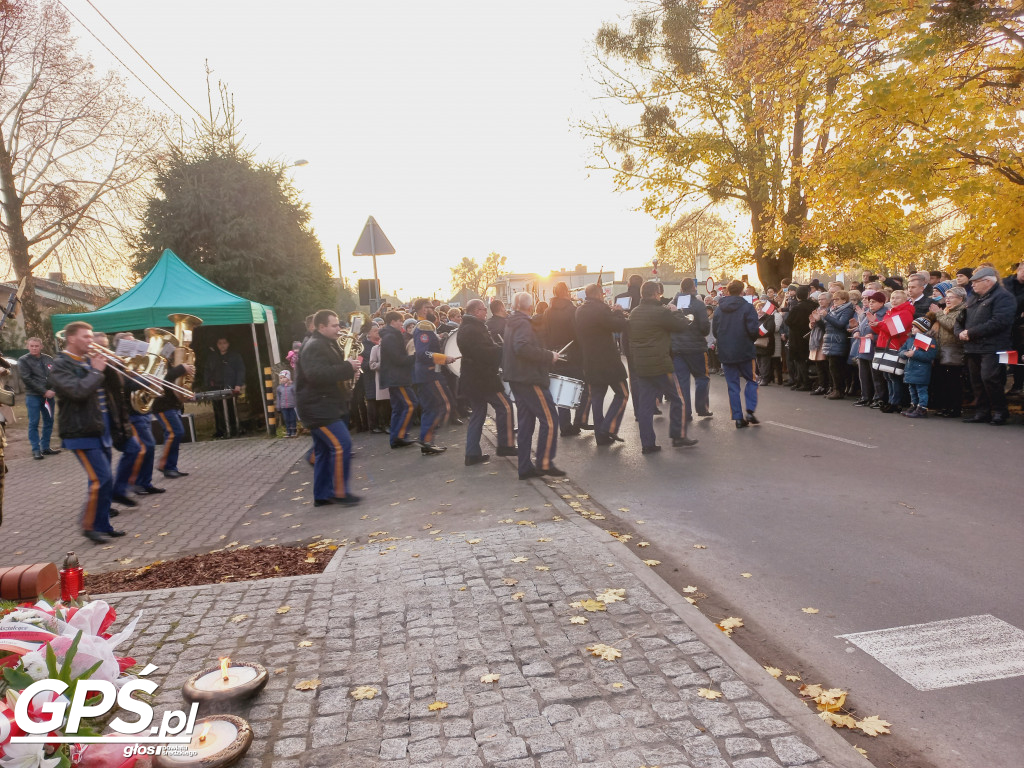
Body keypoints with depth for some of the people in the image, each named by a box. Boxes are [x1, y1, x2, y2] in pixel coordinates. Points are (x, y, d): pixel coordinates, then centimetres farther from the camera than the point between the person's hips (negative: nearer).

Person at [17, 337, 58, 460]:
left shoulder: (48, 359, 9)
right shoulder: (23, 360, -2)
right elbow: (27, 379, -10)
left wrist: (52, 390, -13)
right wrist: (44, 391, -15)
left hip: (48, 395, 4)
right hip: (33, 397, -4)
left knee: (49, 422, 8)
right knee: (33, 423, 0)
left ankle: (45, 447, 18)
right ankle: (36, 450, 5)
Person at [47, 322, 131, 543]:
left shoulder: (90, 361, 13)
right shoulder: (61, 366, -10)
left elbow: (114, 386, 15)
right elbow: (78, 391, -26)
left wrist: (108, 366, 0)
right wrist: (96, 371, -17)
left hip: (102, 430, 8)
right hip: (81, 433, -8)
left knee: (105, 480, 12)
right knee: (101, 479, -12)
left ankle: (103, 524, 22)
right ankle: (88, 526, 2)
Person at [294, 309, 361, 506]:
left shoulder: (327, 345, 19)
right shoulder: (314, 347, -16)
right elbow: (316, 374, -32)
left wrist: (349, 368, 8)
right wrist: (347, 367, -26)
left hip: (323, 407, 11)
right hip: (317, 408, -11)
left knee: (325, 450, 13)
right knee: (341, 445, -15)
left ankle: (321, 495, 19)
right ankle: (339, 492, -9)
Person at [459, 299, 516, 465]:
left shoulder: (465, 328, 15)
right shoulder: (474, 329, -18)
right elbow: (486, 353, -25)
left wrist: (497, 348, 8)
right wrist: (504, 350, -14)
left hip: (472, 378, 10)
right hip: (482, 378, -10)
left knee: (477, 414, 12)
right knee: (505, 407, -1)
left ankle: (473, 454, 13)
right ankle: (505, 445, 4)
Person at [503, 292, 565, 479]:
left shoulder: (511, 323, 16)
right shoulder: (523, 324, -14)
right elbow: (522, 347, -30)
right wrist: (549, 356, -21)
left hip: (518, 379, 10)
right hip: (530, 379, -10)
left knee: (526, 422, 11)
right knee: (549, 419, -5)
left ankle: (525, 467, 14)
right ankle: (544, 463, -4)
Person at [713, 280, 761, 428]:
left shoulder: (719, 309, 4)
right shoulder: (747, 307, -9)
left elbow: (714, 331, 7)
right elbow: (753, 330, -15)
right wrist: (751, 340, 6)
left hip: (725, 353, 3)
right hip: (744, 351, -3)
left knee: (732, 385, 7)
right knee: (752, 380, 12)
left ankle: (738, 418, 6)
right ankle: (750, 411, -3)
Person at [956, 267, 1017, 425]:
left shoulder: (1003, 297, -5)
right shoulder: (973, 298, 21)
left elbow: (998, 322, -19)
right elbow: (961, 318, 22)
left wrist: (971, 332, -17)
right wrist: (960, 332, 0)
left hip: (992, 348, -8)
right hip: (973, 347, 8)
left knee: (989, 378, -14)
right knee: (976, 381, 9)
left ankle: (1000, 412, 0)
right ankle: (982, 412, 16)